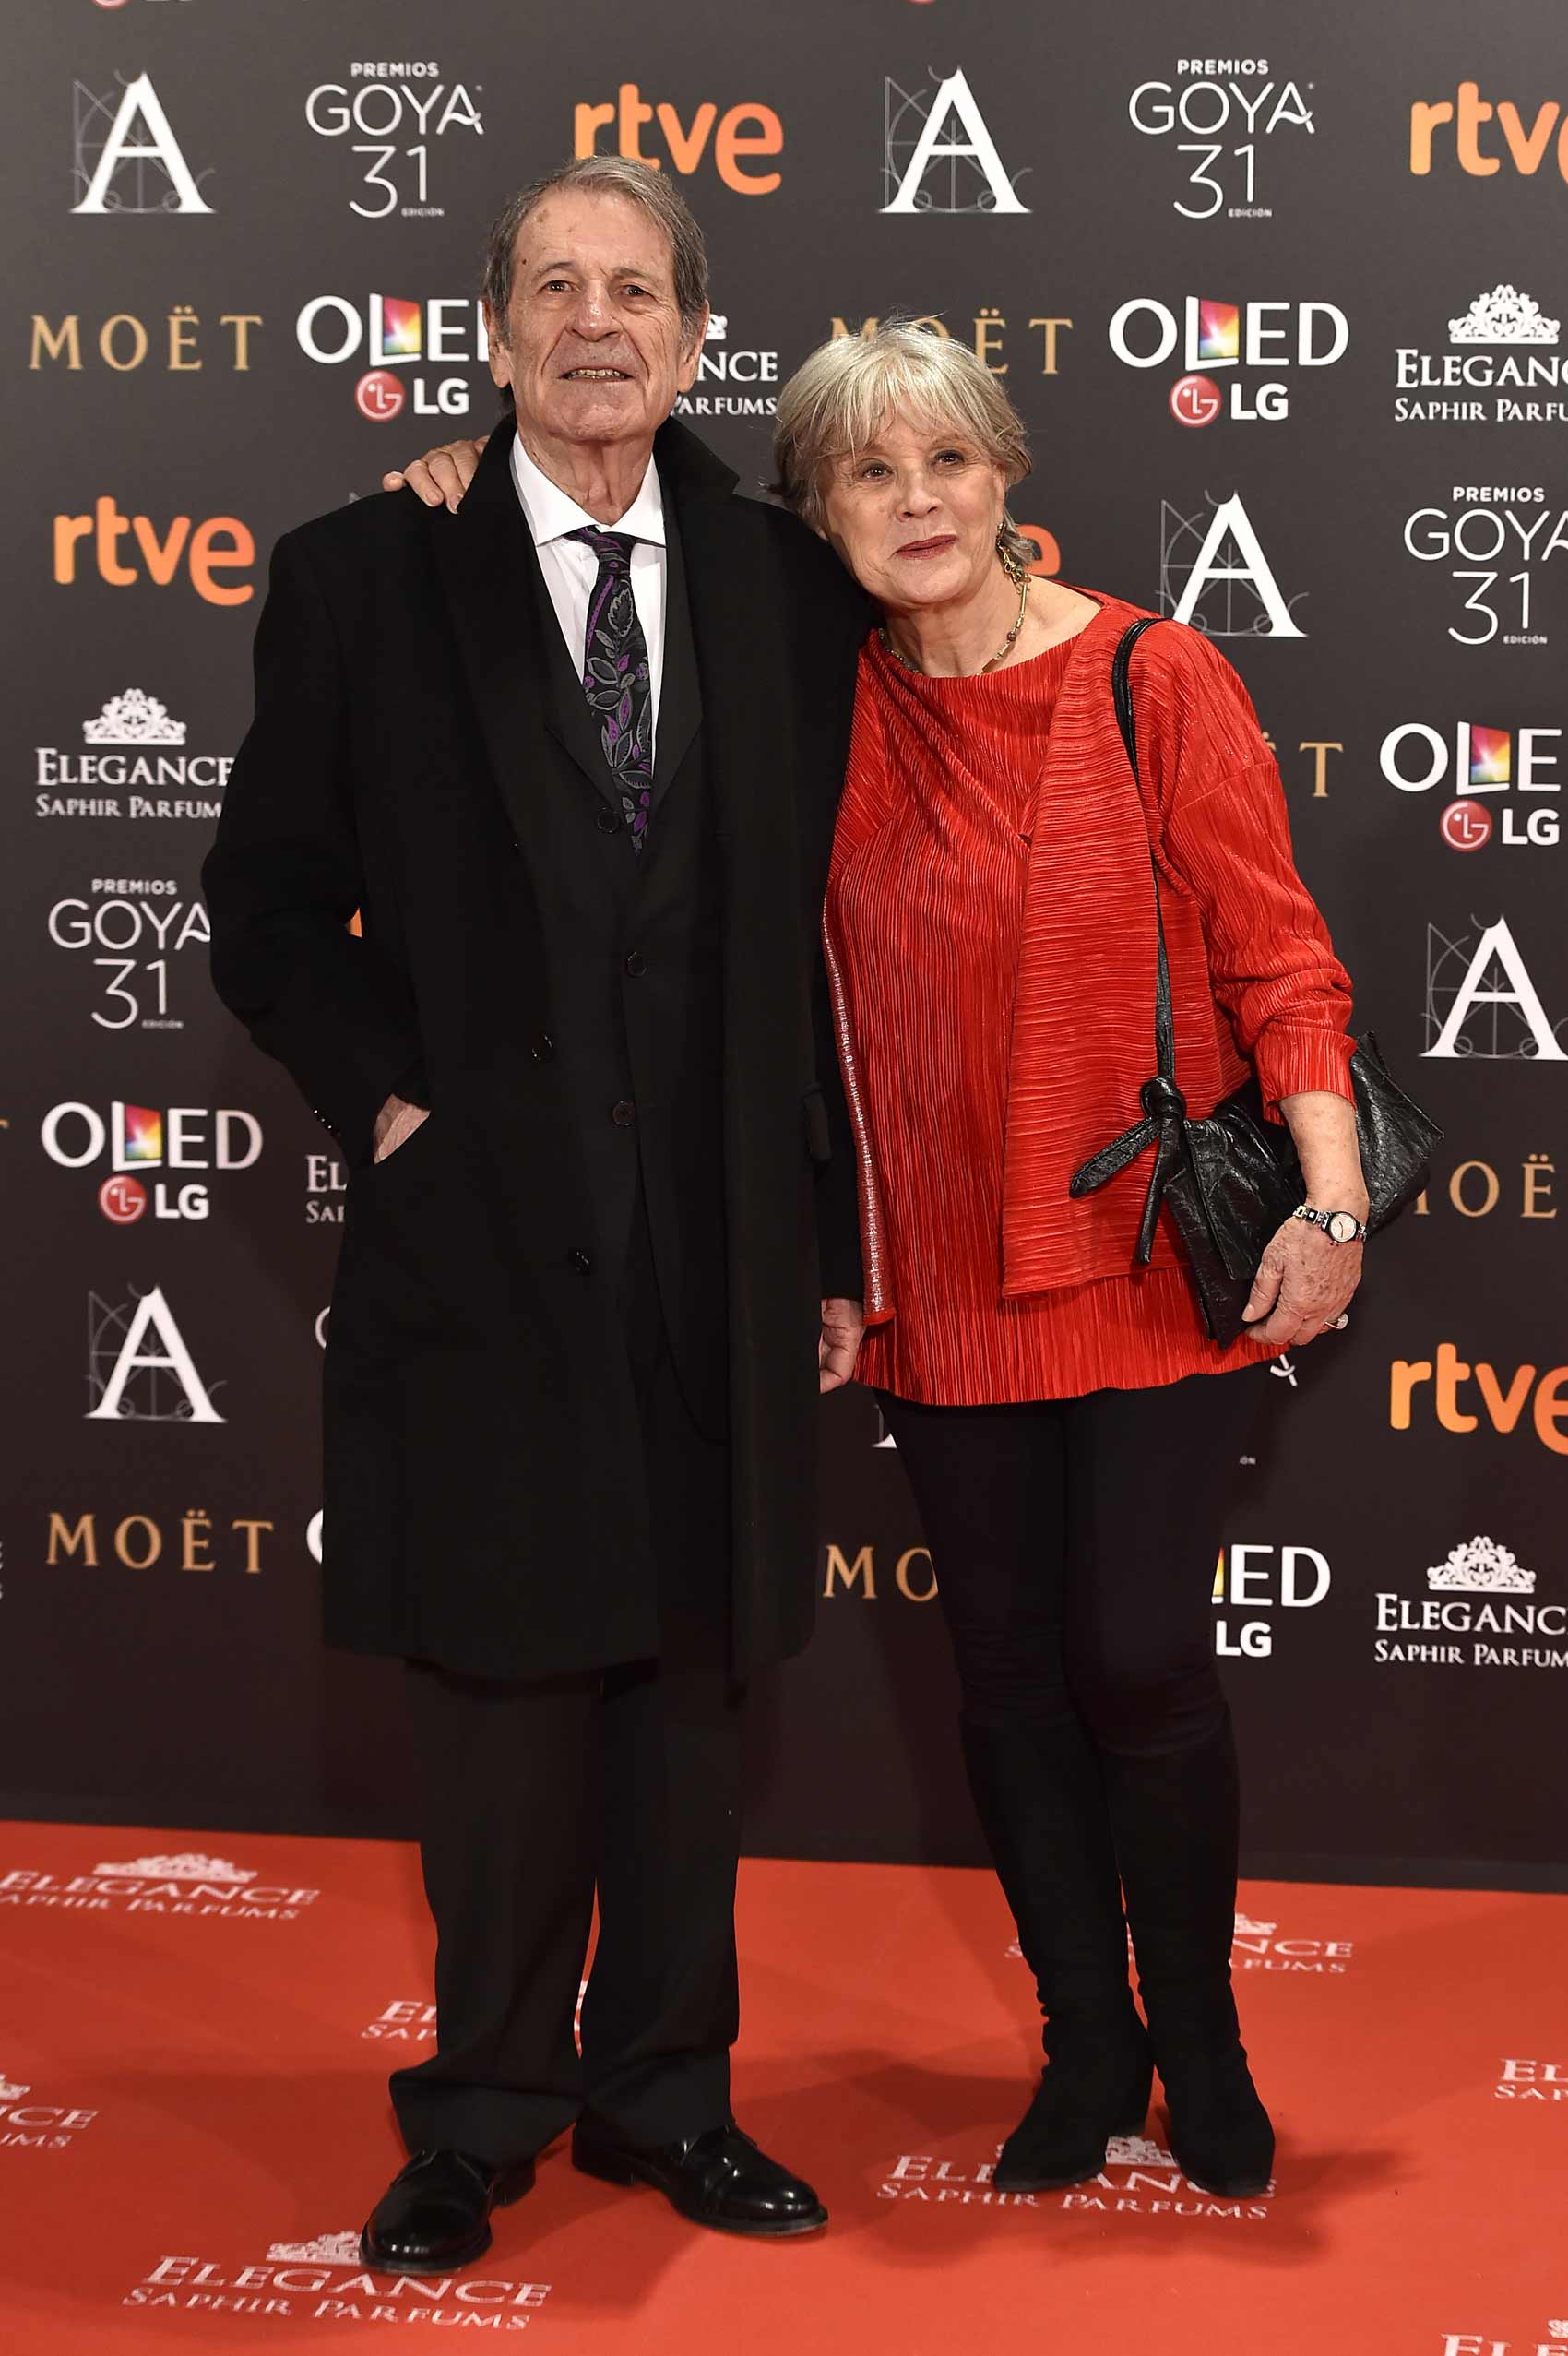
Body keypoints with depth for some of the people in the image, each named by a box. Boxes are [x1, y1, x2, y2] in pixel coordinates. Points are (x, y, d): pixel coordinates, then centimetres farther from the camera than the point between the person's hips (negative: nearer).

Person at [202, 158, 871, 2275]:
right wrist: (384, 1098, -9)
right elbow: (268, 904, 5)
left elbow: (817, 942, 7)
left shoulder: (788, 592, 6)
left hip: (720, 1247, 2)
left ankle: (664, 2088, 27)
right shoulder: (368, 576, 0)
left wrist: (835, 1241, 7)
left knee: (691, 1676, 11)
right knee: (502, 1684, 5)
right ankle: (485, 2115, 22)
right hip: (479, 1229, -2)